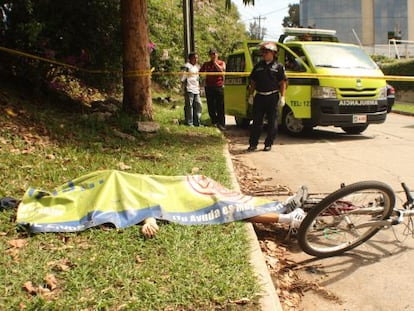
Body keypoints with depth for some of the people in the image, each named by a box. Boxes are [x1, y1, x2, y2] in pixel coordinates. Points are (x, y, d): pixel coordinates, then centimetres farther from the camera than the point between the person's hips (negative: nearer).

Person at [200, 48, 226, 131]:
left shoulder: (221, 63, 9)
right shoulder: (206, 64, 14)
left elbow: (221, 69, -12)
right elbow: (200, 72, 16)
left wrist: (215, 62, -6)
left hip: (219, 87, -2)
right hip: (209, 87, 3)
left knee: (220, 107, -5)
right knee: (211, 107, 5)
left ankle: (221, 124, -4)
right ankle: (214, 121, 18)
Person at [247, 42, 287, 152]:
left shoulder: (278, 66, 3)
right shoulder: (258, 66, 12)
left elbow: (283, 83, 1)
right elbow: (253, 82, 15)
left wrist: (282, 97, -7)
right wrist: (251, 95, 7)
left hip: (272, 97, -2)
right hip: (259, 96, 2)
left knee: (272, 122, 2)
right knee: (256, 122, 3)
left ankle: (268, 144, 11)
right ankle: (253, 144, 9)